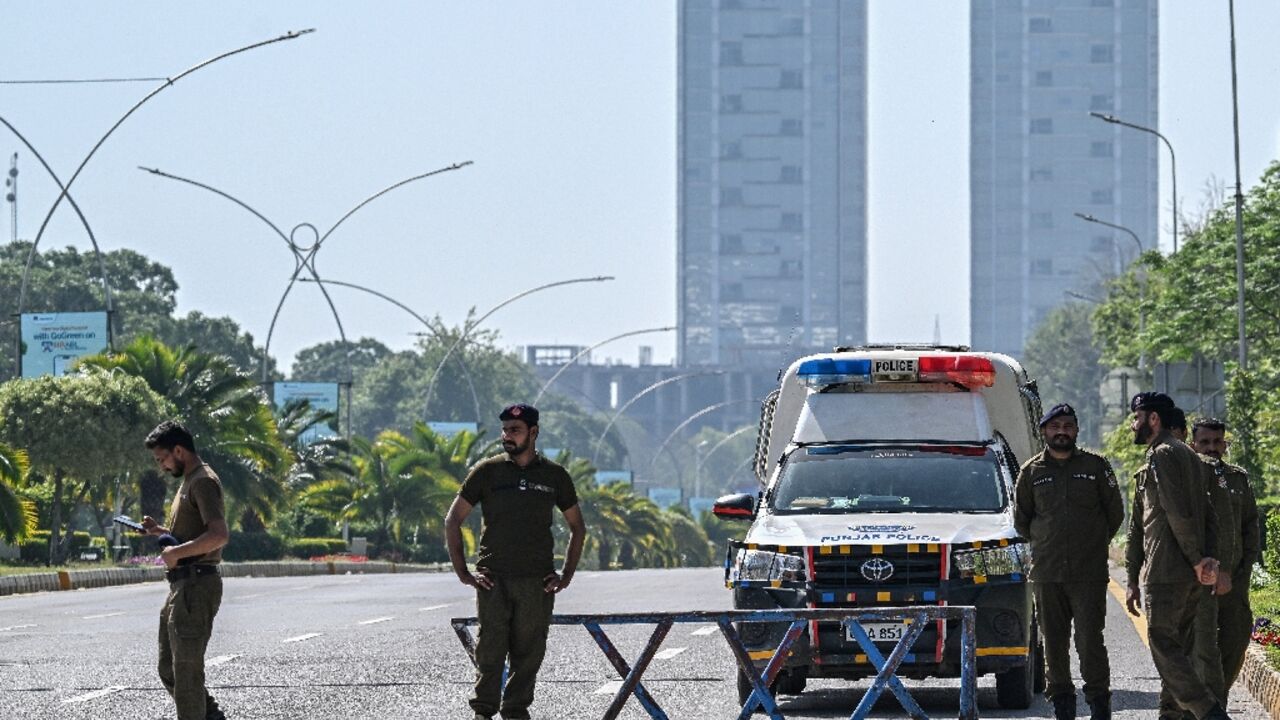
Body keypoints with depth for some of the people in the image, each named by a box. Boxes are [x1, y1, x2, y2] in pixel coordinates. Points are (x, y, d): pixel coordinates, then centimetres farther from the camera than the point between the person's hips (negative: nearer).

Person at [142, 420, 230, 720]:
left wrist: (176, 552, -19)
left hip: (196, 586, -11)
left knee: (186, 672, -8)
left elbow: (219, 535, -26)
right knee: (169, 670, 13)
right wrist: (161, 531, 13)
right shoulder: (189, 481, 18)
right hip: (182, 586, 11)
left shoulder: (203, 482, -14)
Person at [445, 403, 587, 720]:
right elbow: (452, 521, 7)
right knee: (490, 650, -5)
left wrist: (566, 576, 8)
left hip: (537, 583, 1)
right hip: (493, 579, -1)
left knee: (528, 653, 2)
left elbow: (577, 527, 18)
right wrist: (462, 572, 0)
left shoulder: (554, 476, 8)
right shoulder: (487, 472, 4)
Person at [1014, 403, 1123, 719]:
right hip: (1046, 574, 2)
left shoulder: (1096, 466, 5)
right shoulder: (1031, 472, 9)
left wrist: (1093, 544, 11)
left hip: (1089, 573, -2)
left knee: (1090, 640, -8)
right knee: (1054, 642, 4)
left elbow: (1115, 512, 11)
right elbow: (1021, 520, 19)